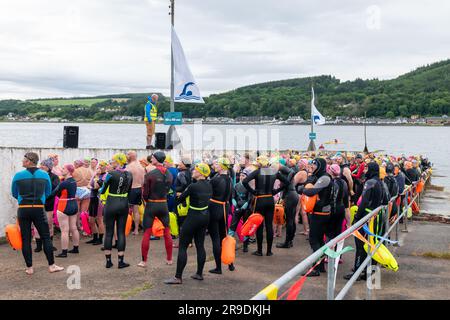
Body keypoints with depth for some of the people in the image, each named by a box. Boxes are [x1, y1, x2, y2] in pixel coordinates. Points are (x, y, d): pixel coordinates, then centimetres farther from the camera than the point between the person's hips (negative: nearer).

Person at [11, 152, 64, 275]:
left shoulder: (18, 176, -4)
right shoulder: (45, 175, 0)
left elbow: (14, 194, 9)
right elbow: (48, 193, 11)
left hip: (23, 210, 0)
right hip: (39, 209, 0)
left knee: (26, 239, 7)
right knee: (46, 237, 7)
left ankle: (29, 268, 11)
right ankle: (51, 265, 9)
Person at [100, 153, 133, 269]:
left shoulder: (111, 174, -12)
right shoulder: (129, 175, 2)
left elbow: (102, 191, -5)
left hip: (111, 204, -3)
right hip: (124, 205, 4)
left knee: (109, 232, 6)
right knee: (121, 232, 7)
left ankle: (108, 261, 11)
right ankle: (121, 261, 8)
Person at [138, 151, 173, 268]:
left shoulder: (150, 174, -14)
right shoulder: (169, 174, -1)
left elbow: (145, 194, -10)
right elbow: (167, 189, 6)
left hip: (151, 205, -4)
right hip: (164, 205, 4)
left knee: (146, 233, 3)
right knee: (167, 232, 13)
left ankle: (144, 261, 8)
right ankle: (169, 259, 20)